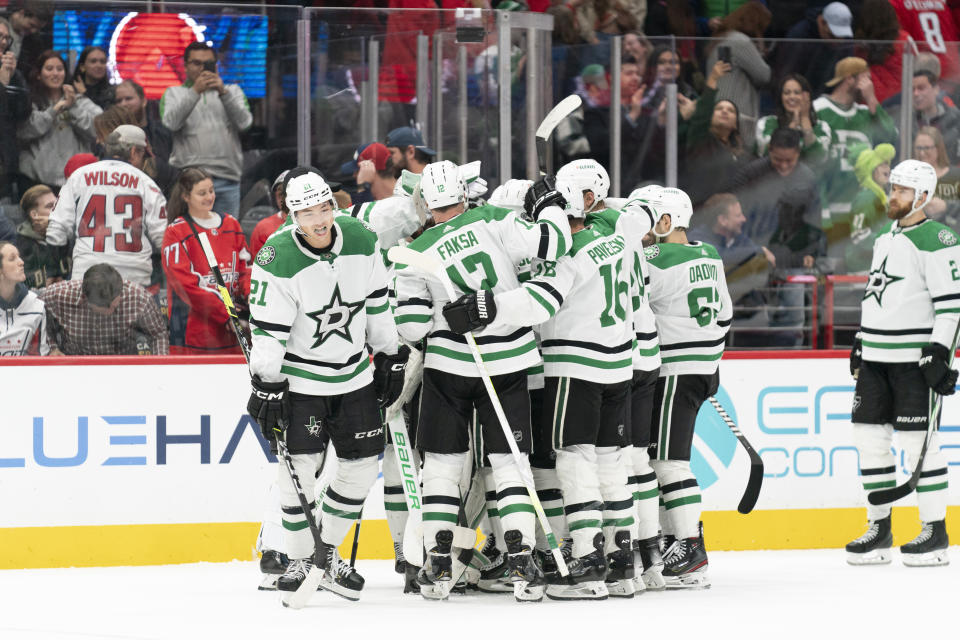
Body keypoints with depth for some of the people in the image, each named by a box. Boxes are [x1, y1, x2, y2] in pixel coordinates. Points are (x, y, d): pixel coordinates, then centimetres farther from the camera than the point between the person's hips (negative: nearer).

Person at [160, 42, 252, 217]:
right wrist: (195, 91, -15)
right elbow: (171, 122, -6)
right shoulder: (173, 94, 15)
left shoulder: (233, 91, 19)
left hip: (228, 179, 2)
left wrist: (223, 93, -11)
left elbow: (244, 122, 1)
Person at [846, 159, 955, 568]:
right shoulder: (884, 240, 16)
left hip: (915, 358, -8)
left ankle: (935, 531, -3)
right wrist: (860, 345, 22)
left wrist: (940, 352, -20)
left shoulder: (936, 241, -10)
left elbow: (951, 302, -15)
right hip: (876, 357, 8)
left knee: (918, 441, -9)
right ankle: (879, 528, 13)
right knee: (869, 436, 6)